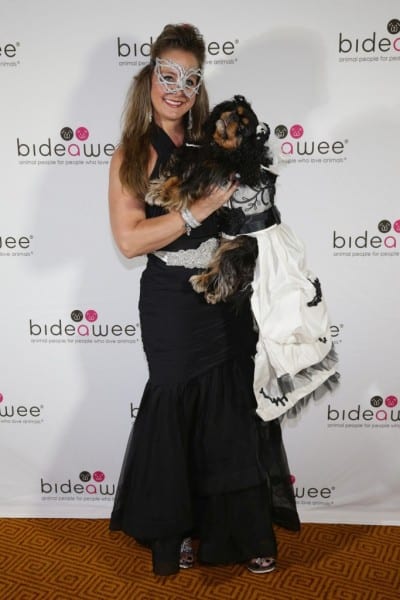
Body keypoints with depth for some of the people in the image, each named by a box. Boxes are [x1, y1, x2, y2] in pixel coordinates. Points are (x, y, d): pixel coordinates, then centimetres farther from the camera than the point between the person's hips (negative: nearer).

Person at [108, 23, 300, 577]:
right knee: (178, 411, 7)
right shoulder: (131, 156, -3)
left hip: (227, 297, 4)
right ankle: (175, 530, 29)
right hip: (172, 303, -3)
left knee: (237, 410, 8)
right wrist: (198, 210, -21)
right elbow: (129, 240, -15)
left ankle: (243, 531, 27)